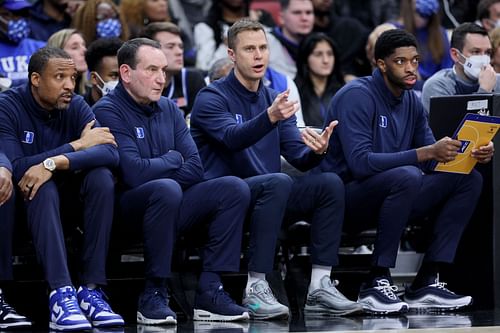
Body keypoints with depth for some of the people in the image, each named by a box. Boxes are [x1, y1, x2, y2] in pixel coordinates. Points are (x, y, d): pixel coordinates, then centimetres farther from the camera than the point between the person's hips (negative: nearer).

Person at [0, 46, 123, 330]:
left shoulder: (76, 106, -5)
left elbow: (111, 153, -23)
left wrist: (54, 163, -38)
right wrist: (77, 145, -23)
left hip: (66, 197, 4)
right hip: (25, 201, -4)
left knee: (102, 176, -25)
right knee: (45, 188, -36)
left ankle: (92, 289, -28)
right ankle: (61, 293, -45)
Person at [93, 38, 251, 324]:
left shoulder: (170, 109, 12)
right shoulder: (108, 112, -9)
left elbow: (195, 169, 3)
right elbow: (134, 173, -21)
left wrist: (156, 169, -12)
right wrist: (173, 160, -4)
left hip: (169, 205, 7)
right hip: (124, 212, -7)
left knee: (234, 188, -11)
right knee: (166, 189, -37)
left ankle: (210, 291, -15)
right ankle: (154, 296, -27)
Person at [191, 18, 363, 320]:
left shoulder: (275, 100, 16)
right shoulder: (212, 98, -4)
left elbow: (298, 156, 5)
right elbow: (232, 137, -25)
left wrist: (316, 151, -20)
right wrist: (270, 117, -43)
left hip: (266, 198, 6)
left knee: (330, 183, -16)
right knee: (278, 181, -34)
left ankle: (320, 286, -18)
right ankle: (255, 288, -33)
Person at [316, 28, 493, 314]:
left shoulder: (412, 102, 10)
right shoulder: (357, 96, -15)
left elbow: (433, 161, 8)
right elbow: (360, 163, -27)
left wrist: (472, 155, -14)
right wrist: (426, 152, -32)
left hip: (389, 198, 8)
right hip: (345, 199, -8)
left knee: (469, 179, -5)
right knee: (408, 176, -36)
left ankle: (427, 281, -10)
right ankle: (377, 282, -25)